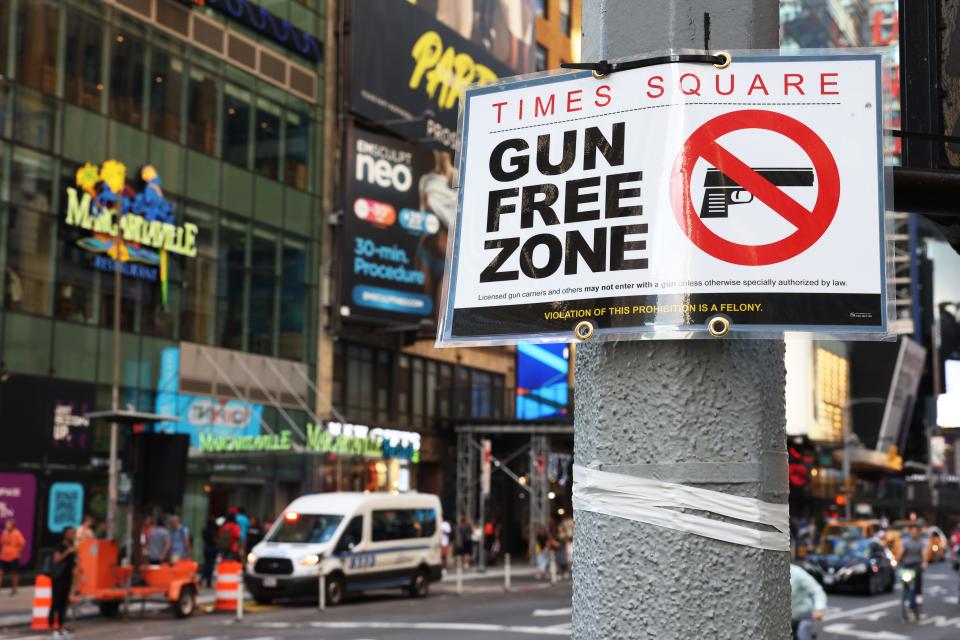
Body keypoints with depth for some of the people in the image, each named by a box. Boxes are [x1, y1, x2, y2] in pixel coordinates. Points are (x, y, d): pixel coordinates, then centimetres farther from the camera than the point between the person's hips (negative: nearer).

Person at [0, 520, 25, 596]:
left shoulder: (16, 534, -11)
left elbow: (22, 543, -9)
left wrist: (18, 552, -10)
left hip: (13, 557, -5)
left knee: (14, 573, 6)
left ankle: (14, 590, 18)